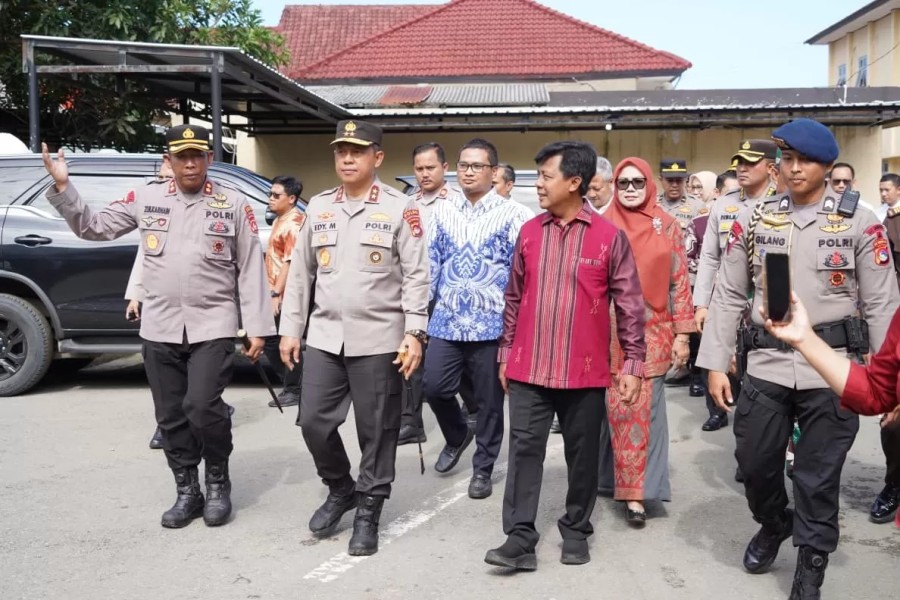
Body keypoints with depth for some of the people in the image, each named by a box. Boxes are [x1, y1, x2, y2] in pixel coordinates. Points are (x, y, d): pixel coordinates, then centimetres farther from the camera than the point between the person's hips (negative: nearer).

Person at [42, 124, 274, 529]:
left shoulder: (234, 205, 1)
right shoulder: (145, 199, 7)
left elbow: (250, 270, 0)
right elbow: (94, 227, 12)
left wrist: (256, 327, -4)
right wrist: (62, 187, -2)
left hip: (213, 327, -3)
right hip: (159, 329, 3)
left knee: (202, 407, -15)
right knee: (171, 417, 8)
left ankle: (218, 481, 10)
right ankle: (187, 492, 24)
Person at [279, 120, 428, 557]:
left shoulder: (400, 208, -3)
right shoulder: (318, 207, 10)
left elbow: (416, 276, -6)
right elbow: (300, 272, 12)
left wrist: (414, 333, -13)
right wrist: (290, 329, 9)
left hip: (378, 339, -4)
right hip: (323, 336, 4)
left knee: (376, 430, 5)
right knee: (314, 422, 6)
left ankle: (368, 511, 22)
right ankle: (340, 489, 31)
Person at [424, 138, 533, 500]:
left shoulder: (513, 215, -5)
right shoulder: (443, 212, 8)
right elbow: (431, 265, 10)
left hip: (492, 324, -3)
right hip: (446, 321, 4)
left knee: (489, 401, 7)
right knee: (434, 388, 3)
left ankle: (482, 469, 24)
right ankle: (457, 437, 34)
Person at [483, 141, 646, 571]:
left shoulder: (609, 237, -5)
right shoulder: (529, 232, 6)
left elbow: (629, 305, -2)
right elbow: (514, 298, 11)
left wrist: (633, 363, -4)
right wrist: (506, 353, 12)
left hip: (584, 372, -2)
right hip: (529, 369, 3)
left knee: (582, 454, 10)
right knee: (524, 449, 2)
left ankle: (576, 531, 28)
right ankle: (520, 539, 9)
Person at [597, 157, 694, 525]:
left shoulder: (668, 227, 4)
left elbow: (679, 282, 5)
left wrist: (682, 334, 1)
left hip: (652, 333, 0)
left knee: (644, 409, -2)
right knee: (617, 409, 3)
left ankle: (635, 491, 6)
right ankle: (627, 486, 19)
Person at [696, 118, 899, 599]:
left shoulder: (860, 222, -1)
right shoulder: (754, 219, 4)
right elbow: (727, 296, 5)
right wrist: (715, 363, 1)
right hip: (767, 365, 2)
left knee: (819, 478, 6)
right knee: (754, 463, 11)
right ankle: (773, 525, 43)